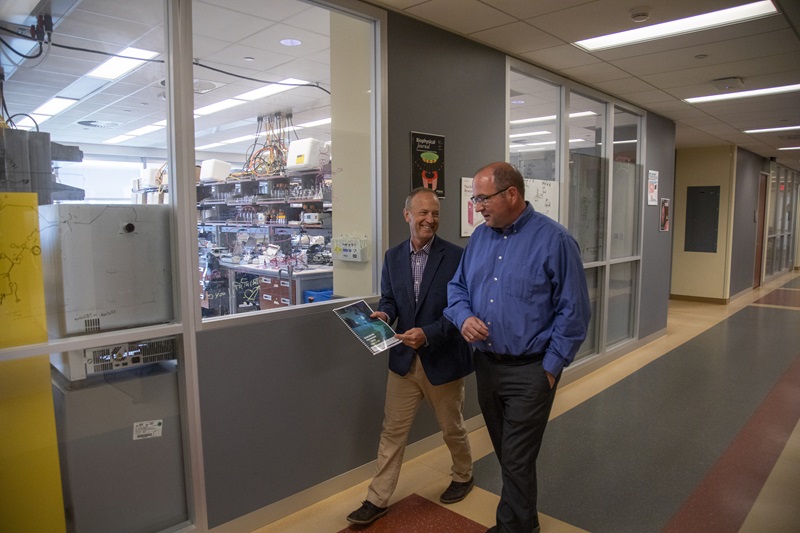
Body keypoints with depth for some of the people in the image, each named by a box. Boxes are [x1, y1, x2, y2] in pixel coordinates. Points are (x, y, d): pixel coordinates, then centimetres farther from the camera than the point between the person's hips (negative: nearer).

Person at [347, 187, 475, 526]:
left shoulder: (455, 257, -13)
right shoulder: (393, 256, 2)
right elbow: (389, 299, 8)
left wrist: (428, 334, -27)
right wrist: (383, 314, -15)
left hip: (443, 360, -3)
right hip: (403, 359, 3)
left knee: (452, 428, 19)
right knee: (392, 431, 10)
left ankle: (463, 476, 46)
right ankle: (377, 500, 25)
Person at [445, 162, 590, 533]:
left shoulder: (553, 239, -13)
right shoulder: (480, 237, 5)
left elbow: (573, 311, -11)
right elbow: (458, 287, 12)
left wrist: (551, 367, -12)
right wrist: (464, 317, -10)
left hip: (530, 371, -6)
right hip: (485, 365, 7)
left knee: (517, 462, 3)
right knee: (507, 456, 21)